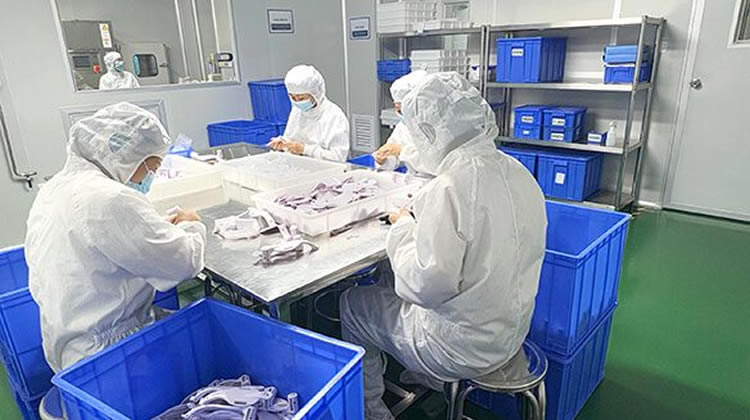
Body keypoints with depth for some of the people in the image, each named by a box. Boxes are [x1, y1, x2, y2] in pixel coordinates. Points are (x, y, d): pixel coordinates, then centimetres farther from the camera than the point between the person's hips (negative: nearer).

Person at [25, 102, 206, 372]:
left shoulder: (54, 188, 6)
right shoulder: (112, 200, -26)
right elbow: (184, 263, -22)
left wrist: (163, 230, 6)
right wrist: (190, 227, -2)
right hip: (107, 352, -9)